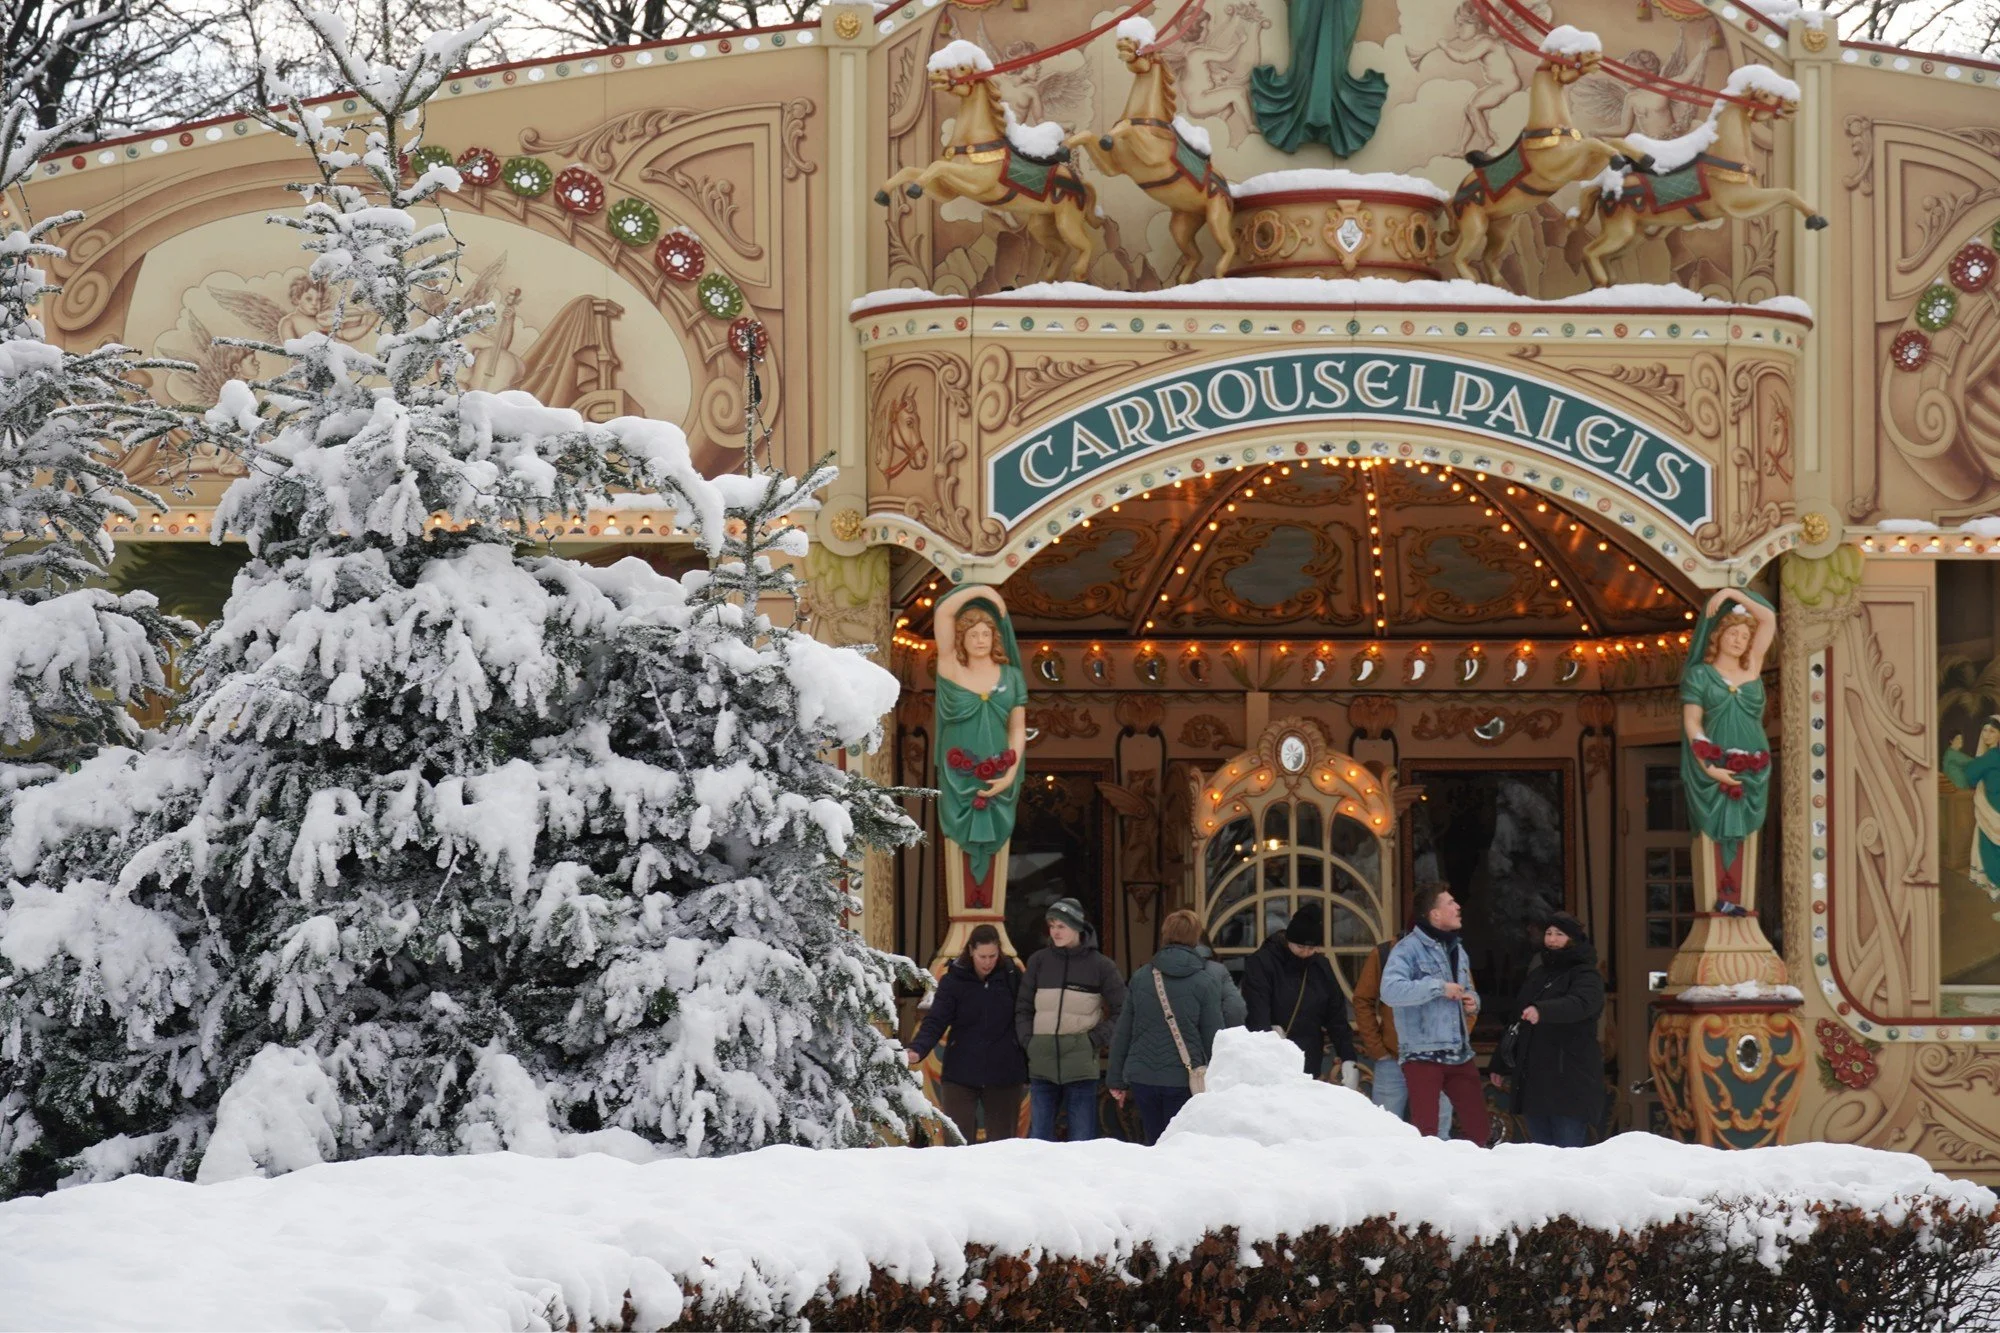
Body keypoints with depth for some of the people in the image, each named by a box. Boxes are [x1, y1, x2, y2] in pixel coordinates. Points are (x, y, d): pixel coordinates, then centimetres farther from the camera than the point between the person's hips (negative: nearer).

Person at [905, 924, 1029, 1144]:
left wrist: (1028, 1070, 8)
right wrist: (917, 1050, -28)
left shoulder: (1012, 977, 1)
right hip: (961, 1074, -1)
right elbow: (935, 1022, -9)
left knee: (1002, 1139, 8)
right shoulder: (953, 980, -3)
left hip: (1004, 1074, 1)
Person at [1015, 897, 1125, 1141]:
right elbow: (1023, 1009, 15)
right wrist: (1028, 1041, 1)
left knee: (1082, 1139, -1)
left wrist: (1096, 1039, -5)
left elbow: (1122, 1011, 5)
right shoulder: (1039, 961, 7)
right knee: (1039, 1137, 4)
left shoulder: (1100, 965, 0)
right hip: (1042, 1065, 3)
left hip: (1081, 1065, -3)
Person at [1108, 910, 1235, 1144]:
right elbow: (1214, 1038, -3)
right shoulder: (1207, 982, -5)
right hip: (1183, 1079, -3)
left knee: (1154, 1145, 15)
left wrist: (1117, 1080, 14)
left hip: (1141, 1078, 3)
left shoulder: (1140, 978, 3)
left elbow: (1122, 1033, 7)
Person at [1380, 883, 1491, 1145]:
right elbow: (1390, 991, -25)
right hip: (1422, 1054, -7)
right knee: (1425, 1132, -7)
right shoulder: (1409, 949, -9)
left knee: (1479, 1127, 9)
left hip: (1459, 1054, 7)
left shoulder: (1457, 950, 17)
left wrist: (1473, 1002, 6)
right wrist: (1439, 987, -21)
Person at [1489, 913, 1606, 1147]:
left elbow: (1580, 1004, -27)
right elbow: (1518, 1024, 28)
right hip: (1534, 1077, 8)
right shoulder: (1537, 974, 20)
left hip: (1570, 1079, -8)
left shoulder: (1586, 975, -4)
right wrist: (1502, 1066, 29)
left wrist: (1542, 1011, -45)